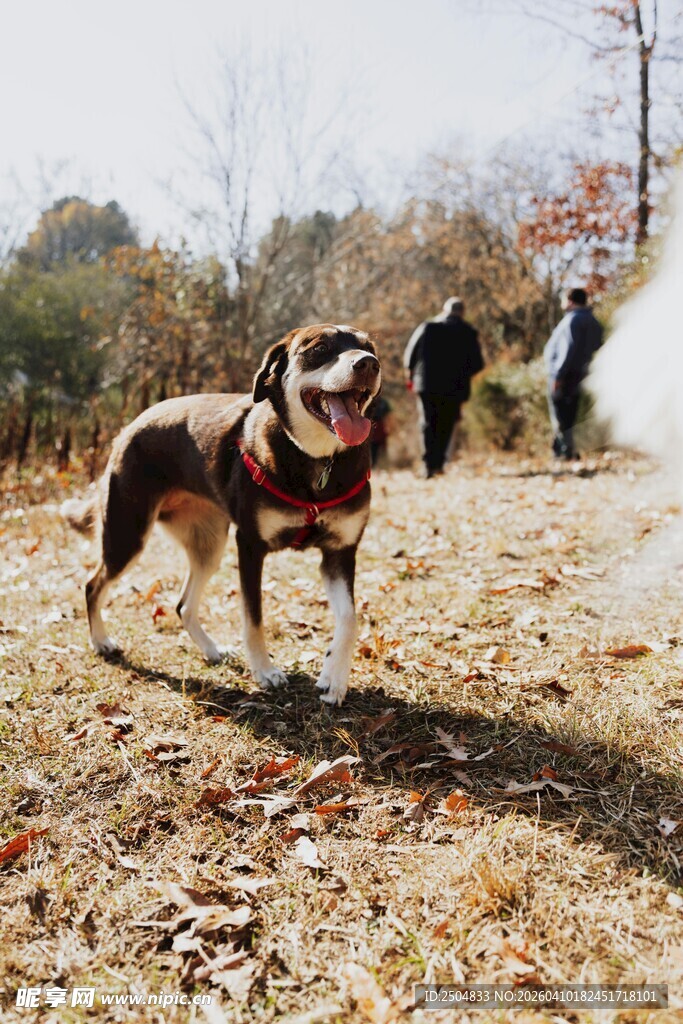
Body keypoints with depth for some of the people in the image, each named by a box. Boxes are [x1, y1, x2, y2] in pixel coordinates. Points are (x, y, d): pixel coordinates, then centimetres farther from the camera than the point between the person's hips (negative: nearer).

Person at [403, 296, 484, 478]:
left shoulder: (427, 327, 3)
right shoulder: (468, 332, 1)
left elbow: (409, 355, 2)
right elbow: (477, 364, -2)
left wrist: (411, 376, 17)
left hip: (427, 386, 0)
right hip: (454, 388, 0)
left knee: (428, 424, 8)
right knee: (445, 425, 13)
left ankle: (429, 464, -4)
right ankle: (438, 463, 4)